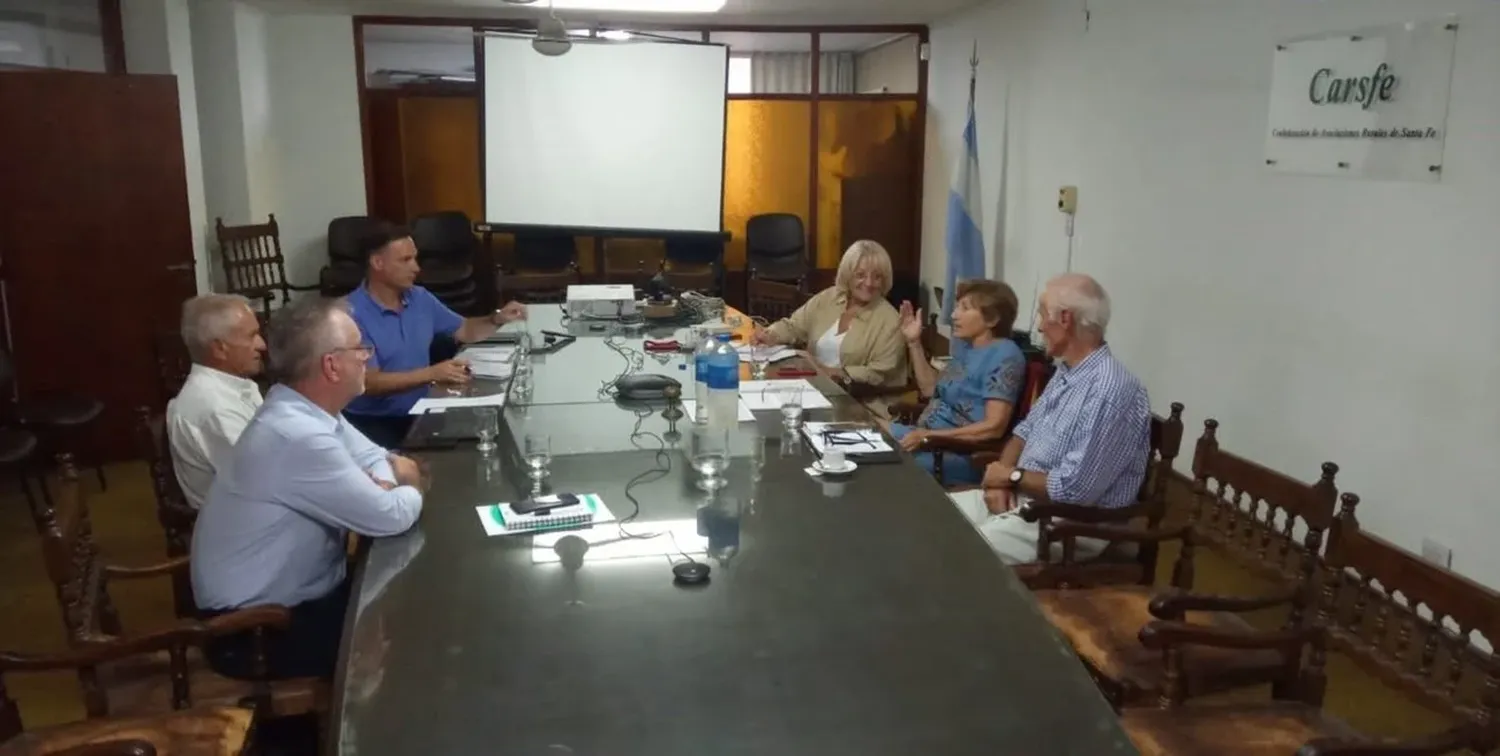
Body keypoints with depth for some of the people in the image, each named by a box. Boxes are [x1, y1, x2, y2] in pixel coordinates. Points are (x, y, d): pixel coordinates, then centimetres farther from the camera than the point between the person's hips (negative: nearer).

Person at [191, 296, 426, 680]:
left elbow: (373, 456, 11)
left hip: (289, 591, 9)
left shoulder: (306, 408, -2)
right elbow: (390, 518, -26)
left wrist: (383, 482, -11)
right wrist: (413, 489, -4)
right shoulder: (298, 435, -32)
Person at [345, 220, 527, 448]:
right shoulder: (353, 314, -15)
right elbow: (370, 382, -22)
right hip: (373, 422, -6)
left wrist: (497, 318, -2)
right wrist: (432, 374, -31)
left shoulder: (420, 298, 7)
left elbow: (465, 331, 19)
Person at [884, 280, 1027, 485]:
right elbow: (931, 389, 21)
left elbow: (994, 427, -22)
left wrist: (929, 436, -22)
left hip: (960, 454, -9)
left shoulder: (1004, 355, -15)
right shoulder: (966, 346, 13)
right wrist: (914, 342, 14)